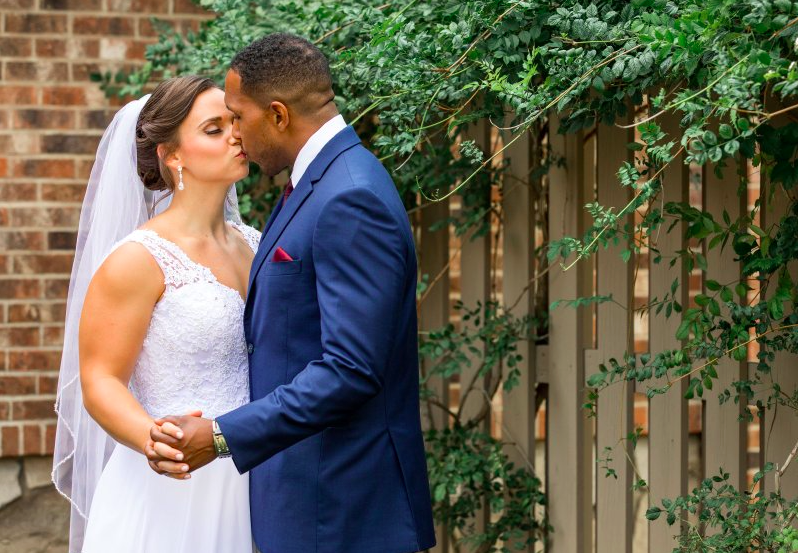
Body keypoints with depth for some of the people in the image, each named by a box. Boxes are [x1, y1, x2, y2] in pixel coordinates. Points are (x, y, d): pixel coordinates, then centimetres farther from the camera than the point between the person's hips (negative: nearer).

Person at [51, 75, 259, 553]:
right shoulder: (139, 259, -11)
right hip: (172, 492, -6)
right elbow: (100, 380, -14)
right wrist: (154, 440, -31)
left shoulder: (255, 244, 10)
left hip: (246, 488, 6)